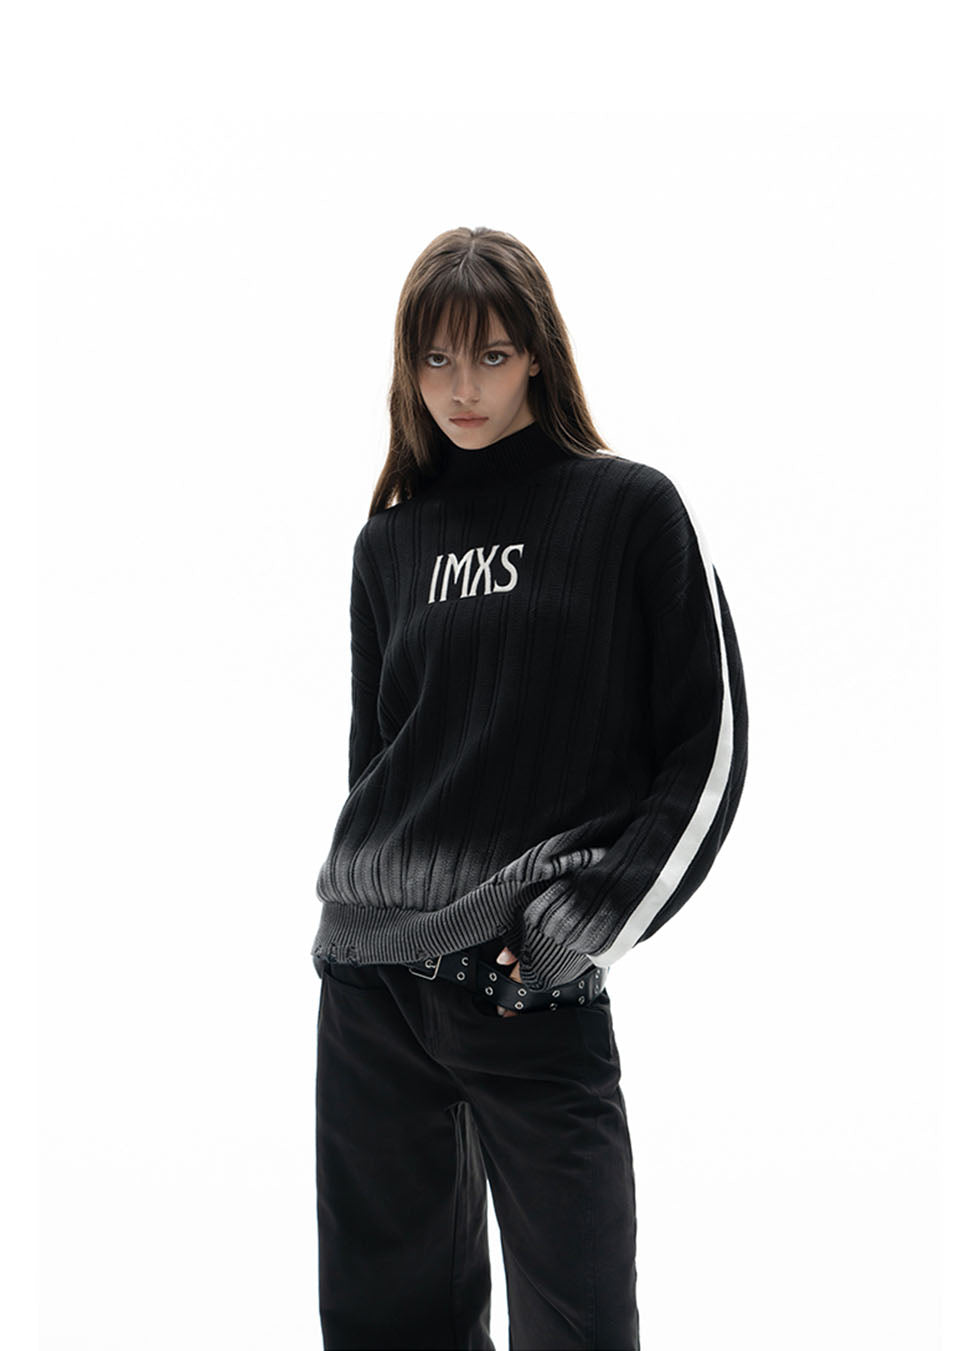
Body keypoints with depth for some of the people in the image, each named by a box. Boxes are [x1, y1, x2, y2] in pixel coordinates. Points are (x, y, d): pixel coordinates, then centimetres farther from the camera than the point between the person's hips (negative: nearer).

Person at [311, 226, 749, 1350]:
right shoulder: (390, 544, 14)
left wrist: (593, 919, -11)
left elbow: (710, 742, -3)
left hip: (539, 996, -4)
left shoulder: (632, 511, 0)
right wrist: (365, 897, 13)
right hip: (372, 979, 4)